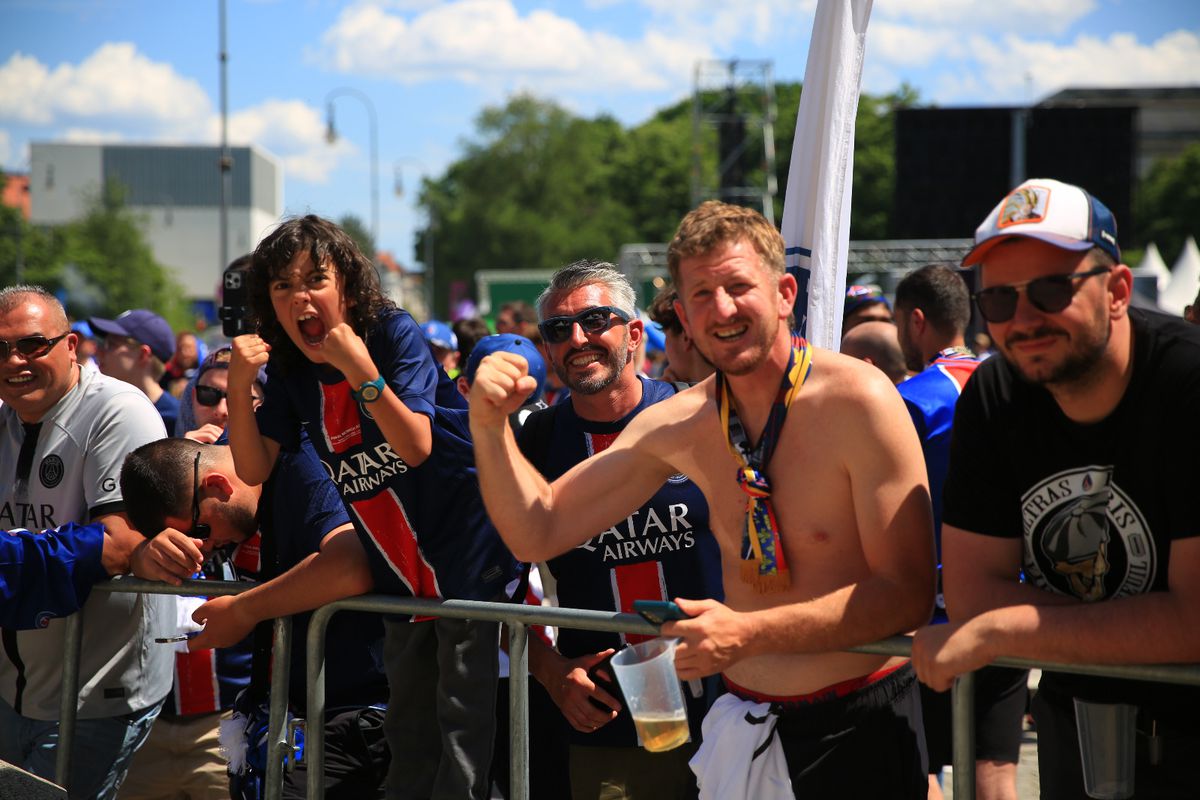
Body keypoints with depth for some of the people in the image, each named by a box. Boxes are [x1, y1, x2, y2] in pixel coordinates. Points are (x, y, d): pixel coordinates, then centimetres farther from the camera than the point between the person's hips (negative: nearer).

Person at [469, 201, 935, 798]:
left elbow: (907, 593, -19)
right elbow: (538, 533, 6)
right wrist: (489, 424, -10)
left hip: (857, 726, -5)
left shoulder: (859, 401, -16)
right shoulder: (676, 427, 1)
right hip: (744, 722, 5)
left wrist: (747, 634, -27)